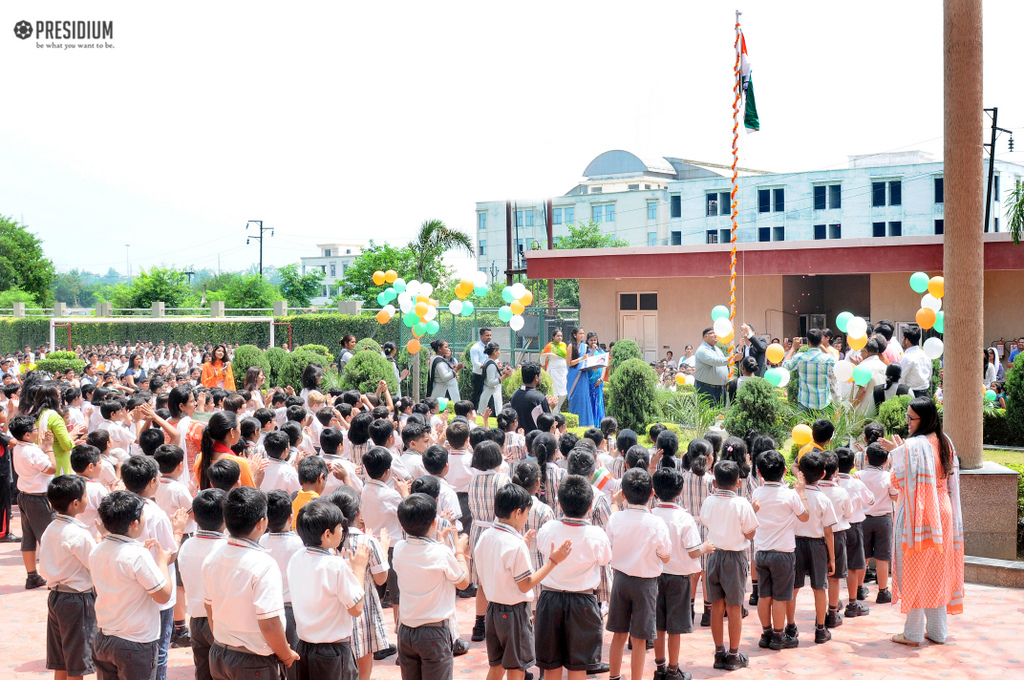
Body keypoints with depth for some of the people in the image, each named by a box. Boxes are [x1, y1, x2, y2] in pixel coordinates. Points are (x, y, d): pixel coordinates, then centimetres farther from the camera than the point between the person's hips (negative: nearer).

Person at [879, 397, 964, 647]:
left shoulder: (913, 446, -19)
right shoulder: (945, 443, 5)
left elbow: (901, 481, -16)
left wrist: (895, 451, -3)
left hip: (917, 516, -7)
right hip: (942, 512, 7)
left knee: (915, 572, 2)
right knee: (937, 573, 14)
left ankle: (913, 633, 7)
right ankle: (937, 632, 20)